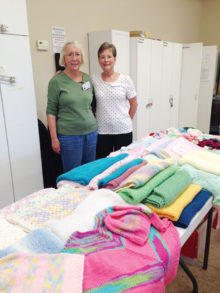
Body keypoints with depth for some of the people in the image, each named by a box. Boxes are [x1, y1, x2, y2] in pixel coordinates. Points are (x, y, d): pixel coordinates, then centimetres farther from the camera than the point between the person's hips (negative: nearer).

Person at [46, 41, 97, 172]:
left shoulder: (88, 79, 9)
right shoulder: (56, 81, -5)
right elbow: (51, 111, -6)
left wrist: (93, 124, 13)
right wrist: (54, 139, -9)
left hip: (91, 132, 5)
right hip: (69, 135, -4)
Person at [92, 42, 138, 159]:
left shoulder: (125, 80, -2)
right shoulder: (93, 79, -2)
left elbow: (134, 104, 7)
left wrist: (126, 121, 8)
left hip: (123, 130, 0)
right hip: (102, 131, 0)